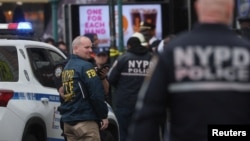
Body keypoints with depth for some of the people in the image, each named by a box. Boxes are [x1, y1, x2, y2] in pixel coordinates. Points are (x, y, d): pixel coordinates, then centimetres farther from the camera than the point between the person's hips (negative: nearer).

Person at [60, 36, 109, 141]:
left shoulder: (67, 67, 16)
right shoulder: (86, 66, -11)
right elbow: (96, 94, -15)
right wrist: (104, 115, -9)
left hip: (67, 121, 9)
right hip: (85, 121, -9)